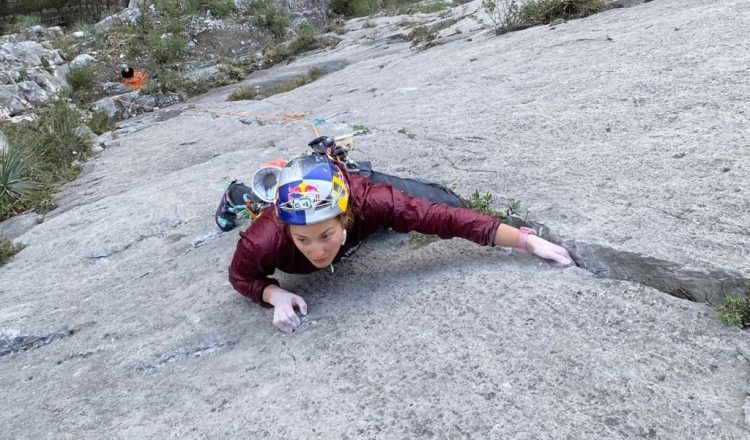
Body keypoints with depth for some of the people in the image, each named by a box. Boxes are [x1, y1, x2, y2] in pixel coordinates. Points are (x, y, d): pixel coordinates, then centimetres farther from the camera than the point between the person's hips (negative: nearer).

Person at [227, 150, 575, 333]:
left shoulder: (364, 200, -48)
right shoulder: (264, 241, -46)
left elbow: (442, 217, -44)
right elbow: (240, 277, -23)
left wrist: (527, 240, -45)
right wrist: (276, 295, -44)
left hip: (350, 181, 0)